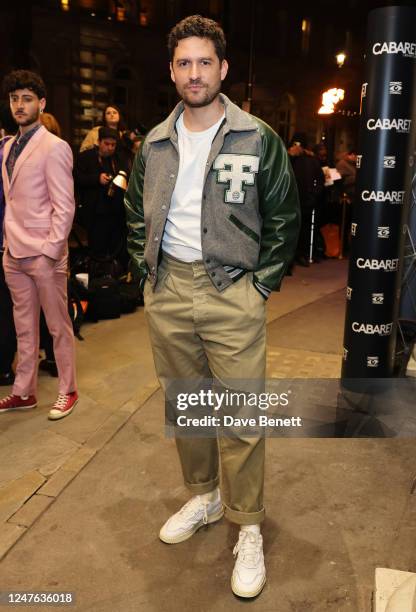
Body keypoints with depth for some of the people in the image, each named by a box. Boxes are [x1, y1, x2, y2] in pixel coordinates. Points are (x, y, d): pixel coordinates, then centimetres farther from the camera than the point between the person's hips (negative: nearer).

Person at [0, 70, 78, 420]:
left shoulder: (54, 147, -8)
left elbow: (65, 207, -13)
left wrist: (50, 250, -17)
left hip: (44, 254, -7)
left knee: (58, 326, 6)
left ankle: (67, 391, 20)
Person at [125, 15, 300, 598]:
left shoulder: (259, 140, -3)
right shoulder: (155, 144, 8)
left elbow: (284, 220, 1)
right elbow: (136, 214, 18)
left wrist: (261, 284, -4)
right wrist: (147, 271, 8)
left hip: (232, 294, -4)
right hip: (167, 293, 5)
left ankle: (248, 529, 17)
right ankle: (204, 496, 36)